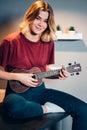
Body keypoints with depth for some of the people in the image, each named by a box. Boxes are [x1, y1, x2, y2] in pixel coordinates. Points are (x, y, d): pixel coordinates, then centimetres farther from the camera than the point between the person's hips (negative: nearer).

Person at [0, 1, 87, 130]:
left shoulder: (48, 43, 4)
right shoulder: (11, 41, -12)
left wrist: (57, 74, -2)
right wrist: (18, 76, -17)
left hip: (40, 89, 4)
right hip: (17, 91, -4)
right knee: (15, 107, -43)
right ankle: (48, 109, -16)